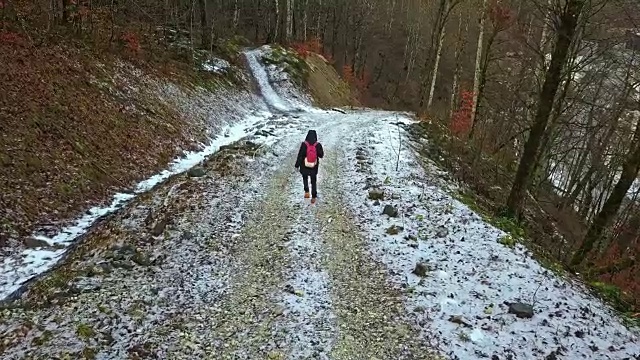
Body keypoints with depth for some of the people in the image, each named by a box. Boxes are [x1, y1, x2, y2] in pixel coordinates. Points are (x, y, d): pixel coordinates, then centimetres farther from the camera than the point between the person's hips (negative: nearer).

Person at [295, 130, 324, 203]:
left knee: (305, 178, 27)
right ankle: (314, 197, 18)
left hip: (304, 166, -1)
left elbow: (300, 155, -12)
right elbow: (321, 155, -4)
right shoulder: (318, 145, -15)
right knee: (314, 181, 17)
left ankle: (307, 191, 14)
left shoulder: (304, 144, -18)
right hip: (314, 167, 1)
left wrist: (297, 165, -1)